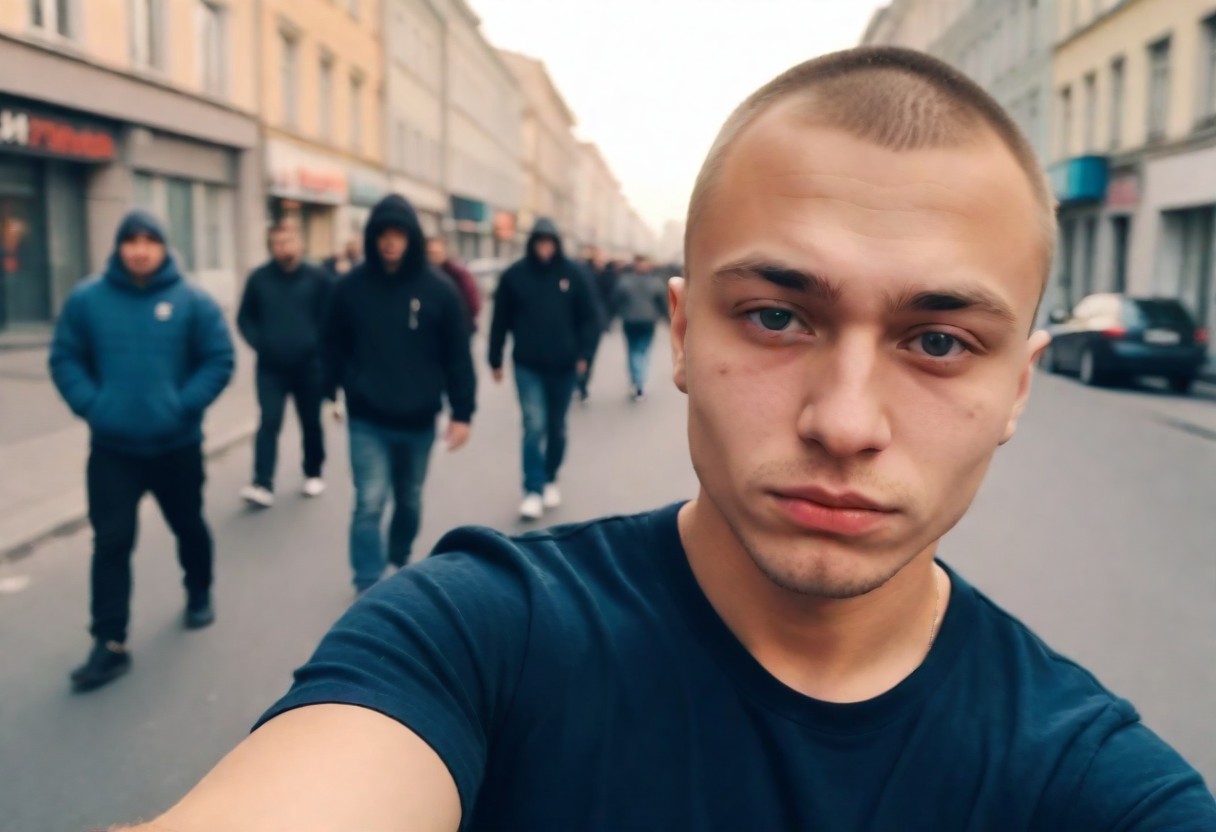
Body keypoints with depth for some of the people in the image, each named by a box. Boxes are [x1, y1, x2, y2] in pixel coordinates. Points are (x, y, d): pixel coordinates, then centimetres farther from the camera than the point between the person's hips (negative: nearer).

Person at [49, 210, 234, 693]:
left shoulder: (191, 301, -6)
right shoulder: (87, 300, -2)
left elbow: (219, 361, -5)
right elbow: (65, 360, 3)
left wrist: (184, 404, -15)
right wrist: (90, 404, -11)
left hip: (177, 444, 0)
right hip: (111, 448, 0)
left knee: (188, 526, 18)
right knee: (111, 541, -2)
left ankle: (199, 596, 43)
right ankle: (109, 644, 5)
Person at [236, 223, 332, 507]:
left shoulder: (318, 278, -2)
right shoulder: (259, 278, 0)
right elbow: (245, 318, 9)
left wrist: (318, 347, -7)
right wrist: (259, 343, -4)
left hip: (309, 366, 0)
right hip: (270, 368, 0)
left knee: (311, 424, 11)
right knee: (269, 423, -7)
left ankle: (313, 474, 29)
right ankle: (263, 484, -10)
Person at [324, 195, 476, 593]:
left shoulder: (438, 289, -6)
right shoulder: (351, 287, -5)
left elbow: (457, 355, -3)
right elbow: (335, 346, 6)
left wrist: (462, 412, -5)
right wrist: (328, 393, 7)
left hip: (418, 420, 1)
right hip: (367, 420, -1)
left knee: (410, 500, 18)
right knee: (370, 503, -7)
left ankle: (401, 559, 43)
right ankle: (368, 587, 5)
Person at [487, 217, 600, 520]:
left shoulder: (573, 274, -1)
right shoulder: (514, 276, -2)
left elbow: (589, 317, 2)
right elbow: (500, 320, 3)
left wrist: (583, 353, -7)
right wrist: (495, 359, 4)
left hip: (564, 366, 2)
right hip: (528, 366, -1)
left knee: (556, 427, 14)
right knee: (534, 426, -10)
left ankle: (550, 480, 31)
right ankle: (533, 491, -4)